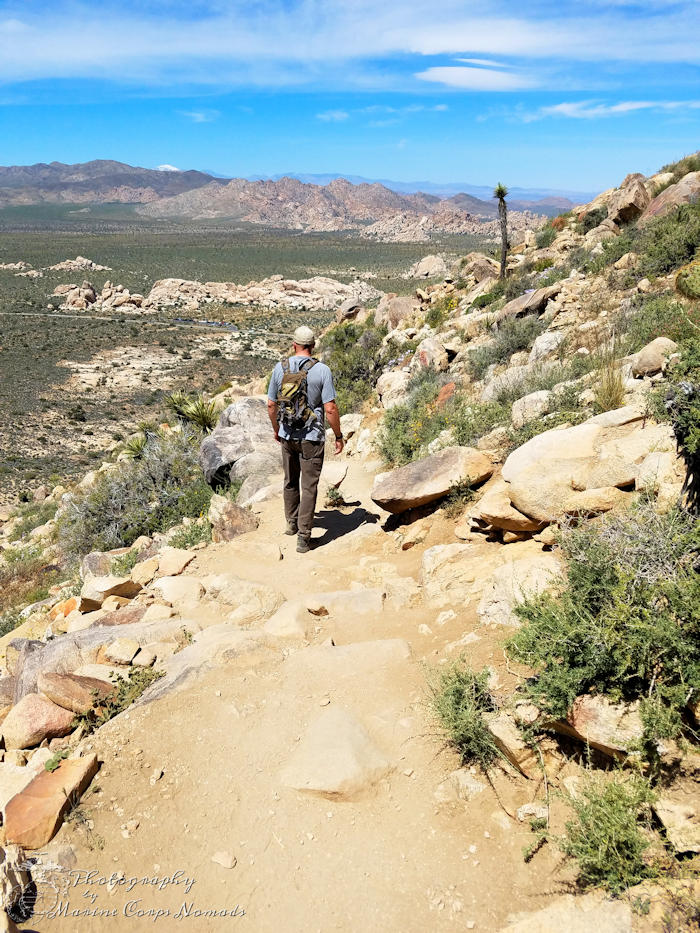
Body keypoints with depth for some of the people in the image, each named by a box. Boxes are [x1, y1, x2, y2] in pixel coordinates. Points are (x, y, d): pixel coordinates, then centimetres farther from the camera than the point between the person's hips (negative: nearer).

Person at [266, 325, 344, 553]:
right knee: (309, 486, 3)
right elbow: (330, 408, -15)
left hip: (287, 435, 4)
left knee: (291, 481, 22)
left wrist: (276, 429, 20)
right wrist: (338, 436, -3)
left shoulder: (280, 368, -2)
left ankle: (292, 523, 39)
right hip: (311, 437, -4)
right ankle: (303, 537, 3)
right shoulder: (322, 370, -13)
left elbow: (271, 404, 4)